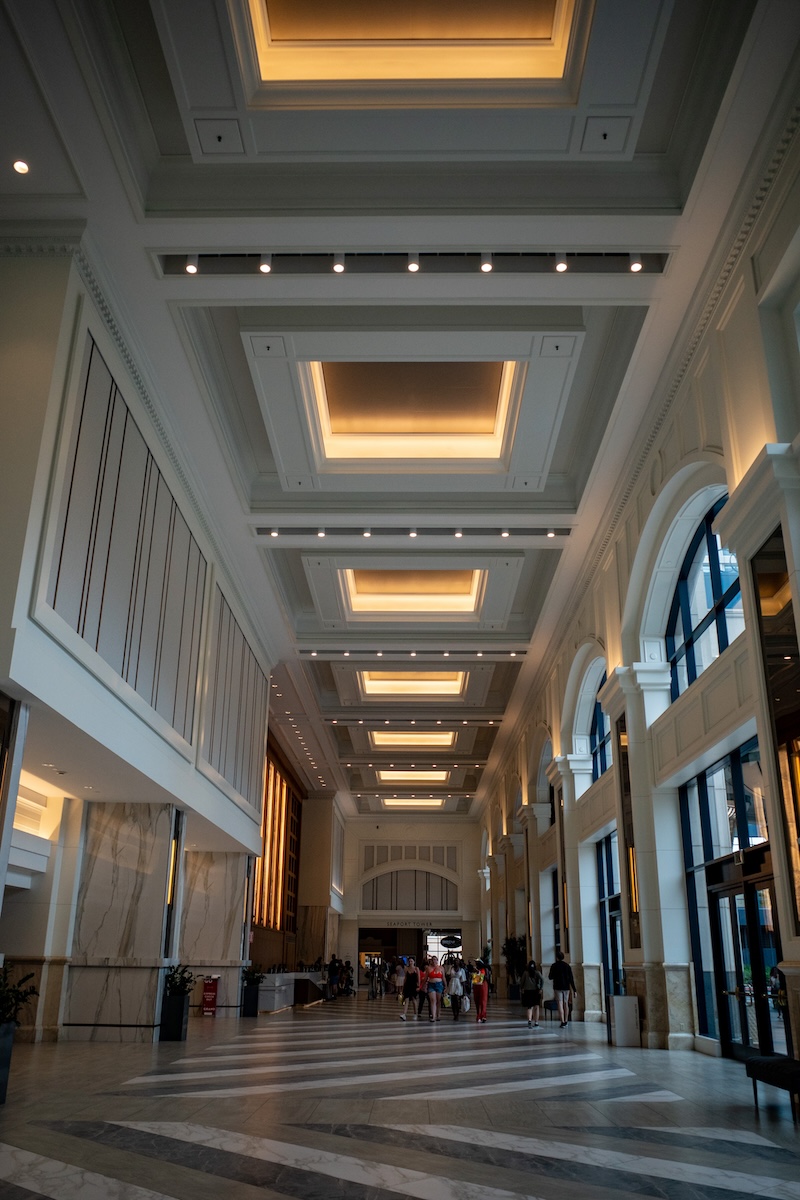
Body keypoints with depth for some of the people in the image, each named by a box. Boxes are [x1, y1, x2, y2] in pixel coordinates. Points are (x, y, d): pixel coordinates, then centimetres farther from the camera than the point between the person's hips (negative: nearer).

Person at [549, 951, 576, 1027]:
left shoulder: (554, 966, -4)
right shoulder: (567, 966, 5)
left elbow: (550, 977, -2)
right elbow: (571, 978, 3)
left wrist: (549, 976, 22)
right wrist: (574, 989, 5)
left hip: (558, 987, -4)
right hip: (566, 987, 4)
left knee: (560, 1004, -6)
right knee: (566, 1004, 13)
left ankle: (563, 1022, -14)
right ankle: (565, 1021, 18)